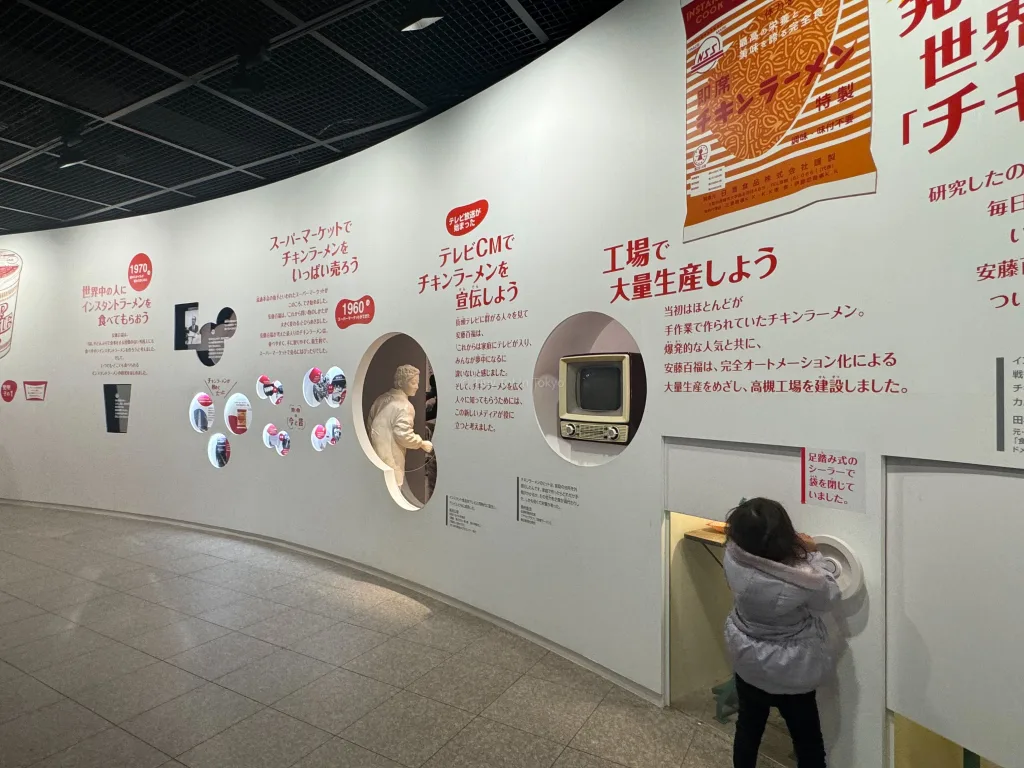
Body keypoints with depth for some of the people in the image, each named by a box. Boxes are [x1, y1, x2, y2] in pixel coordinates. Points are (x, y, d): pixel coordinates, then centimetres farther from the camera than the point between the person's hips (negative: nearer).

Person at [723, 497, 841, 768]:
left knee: (748, 727, 26)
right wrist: (813, 554, -4)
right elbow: (829, 597, -11)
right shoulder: (800, 581, -35)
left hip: (747, 661, 4)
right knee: (808, 743, 21)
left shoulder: (733, 556, -24)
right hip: (790, 673, -4)